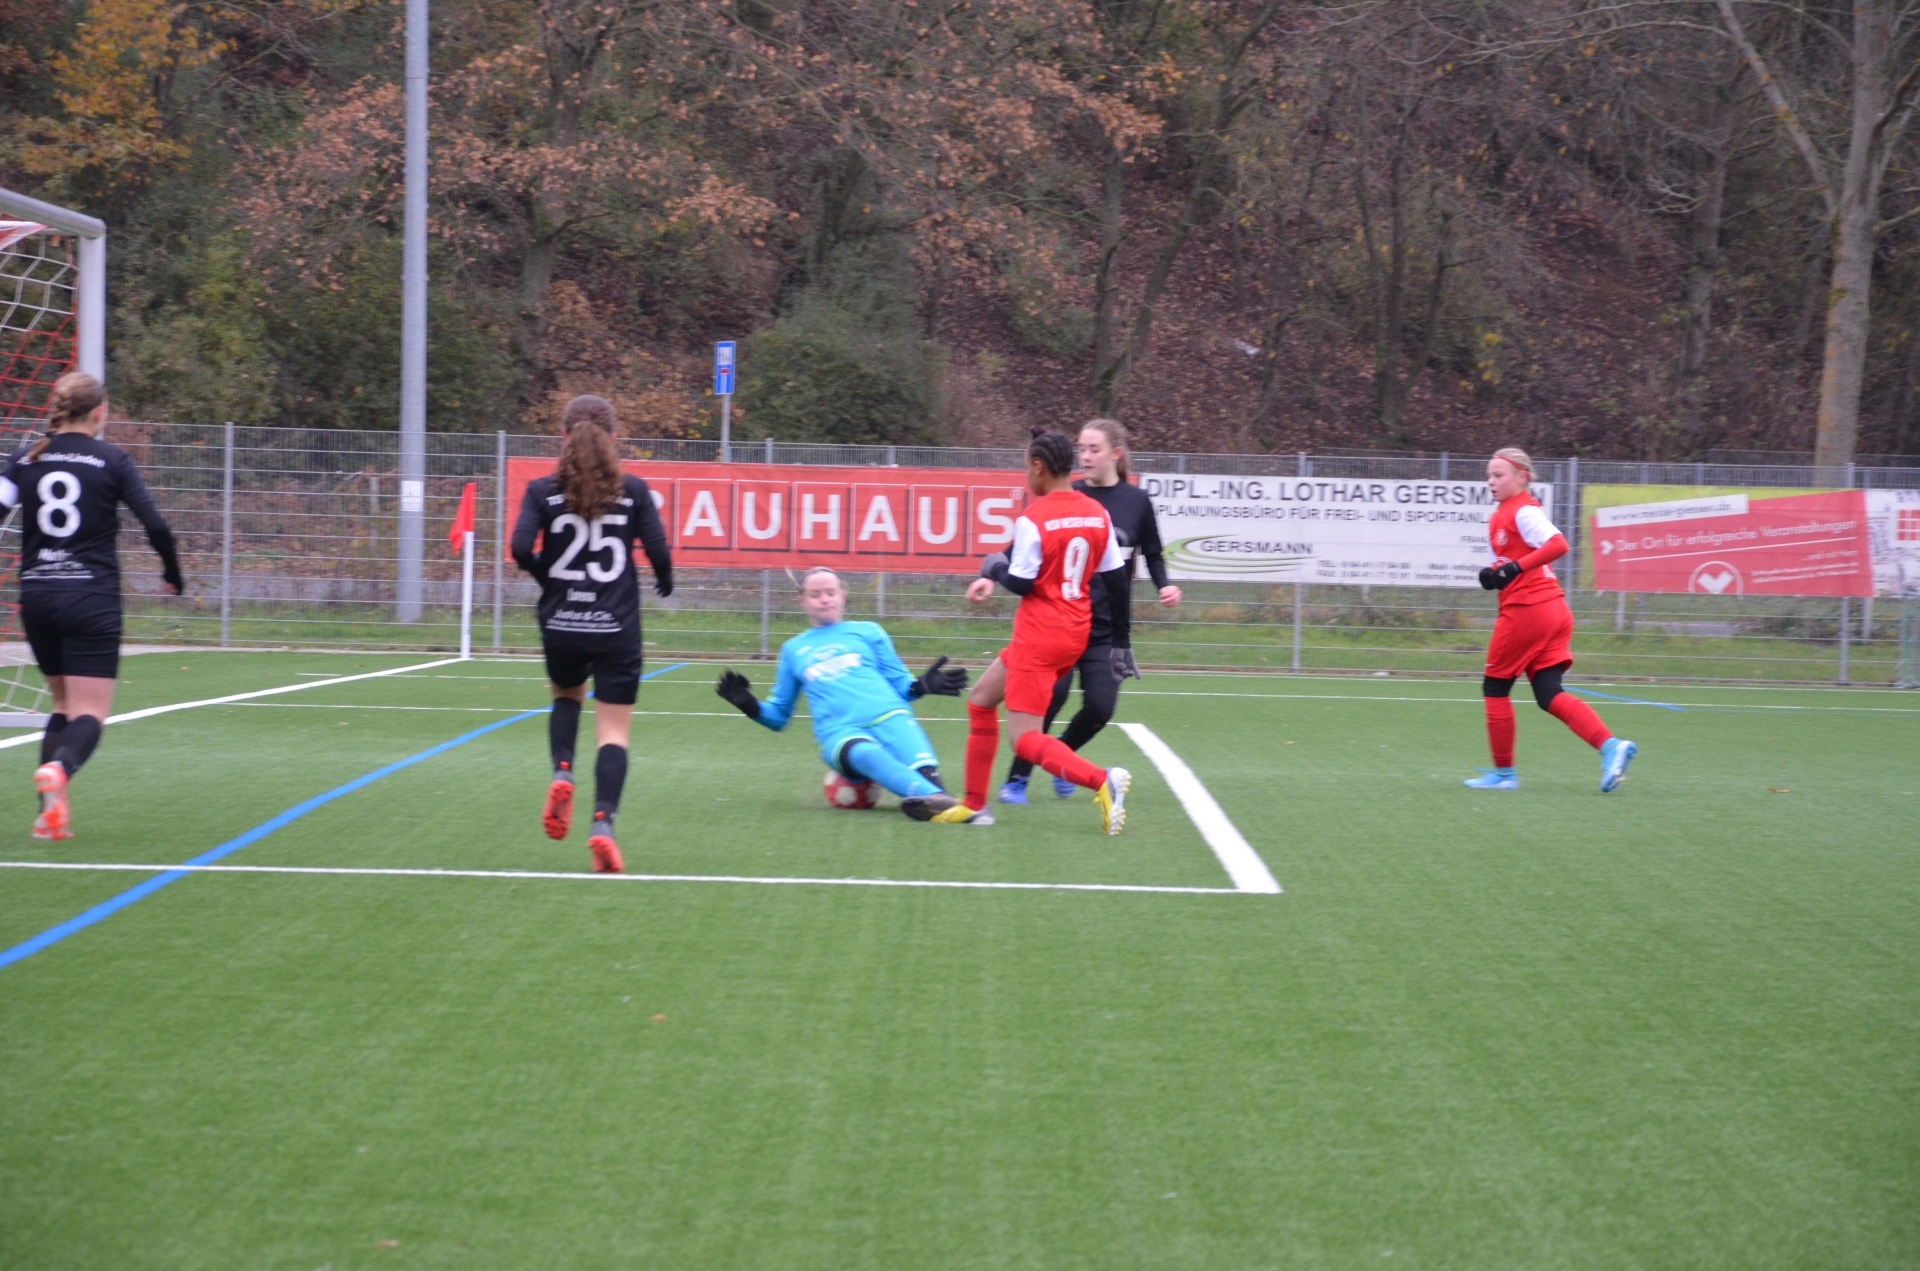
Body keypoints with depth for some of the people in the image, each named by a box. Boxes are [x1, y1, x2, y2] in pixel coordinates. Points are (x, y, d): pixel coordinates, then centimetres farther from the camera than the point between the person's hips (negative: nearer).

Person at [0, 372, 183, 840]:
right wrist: (173, 574, 11)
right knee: (90, 713, -3)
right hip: (91, 599, -4)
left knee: (64, 704, 19)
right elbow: (156, 526, -6)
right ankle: (58, 768, -36)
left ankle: (49, 813, 7)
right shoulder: (111, 460, -1)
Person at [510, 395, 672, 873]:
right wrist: (665, 581, 16)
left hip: (561, 624, 2)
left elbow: (521, 548, -13)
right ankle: (603, 821, -17)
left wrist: (548, 574, 7)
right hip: (616, 629, -1)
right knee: (614, 729, 1)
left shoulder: (542, 491, -2)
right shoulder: (633, 490, -3)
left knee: (566, 694, 30)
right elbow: (657, 549, -5)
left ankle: (562, 772, 4)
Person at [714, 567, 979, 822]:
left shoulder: (868, 632, 25)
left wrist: (923, 685, 0)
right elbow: (779, 715, 31)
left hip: (888, 716, 3)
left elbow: (898, 685, 22)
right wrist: (750, 705, 11)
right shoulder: (793, 650, 28)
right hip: (839, 733, -2)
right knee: (865, 753, -41)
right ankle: (938, 799, -63)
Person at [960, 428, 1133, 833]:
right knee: (981, 701, 20)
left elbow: (1020, 583, -15)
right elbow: (1116, 580, 7)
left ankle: (1101, 781, -27)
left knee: (1025, 738, -6)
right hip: (1077, 633, 8)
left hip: (1039, 638, -8)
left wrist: (995, 569, 7)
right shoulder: (1097, 513, 5)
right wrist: (1122, 641, 14)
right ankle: (974, 803, 22)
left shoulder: (1033, 518, -15)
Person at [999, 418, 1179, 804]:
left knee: (1100, 707, -7)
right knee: (1051, 693, -17)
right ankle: (1017, 778, -2)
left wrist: (1164, 585, -5)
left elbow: (1153, 554, 14)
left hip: (1108, 627, 1)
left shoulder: (1137, 501, 2)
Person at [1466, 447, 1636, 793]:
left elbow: (1558, 544, -23)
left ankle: (1503, 772, 12)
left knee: (1495, 687, 5)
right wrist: (1495, 575, 4)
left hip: (1526, 609, -9)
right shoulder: (1501, 515, 18)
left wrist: (1513, 569, -24)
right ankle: (1610, 746, -11)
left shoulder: (1523, 511, -11)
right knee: (1549, 694, 4)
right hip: (1554, 609, 9)